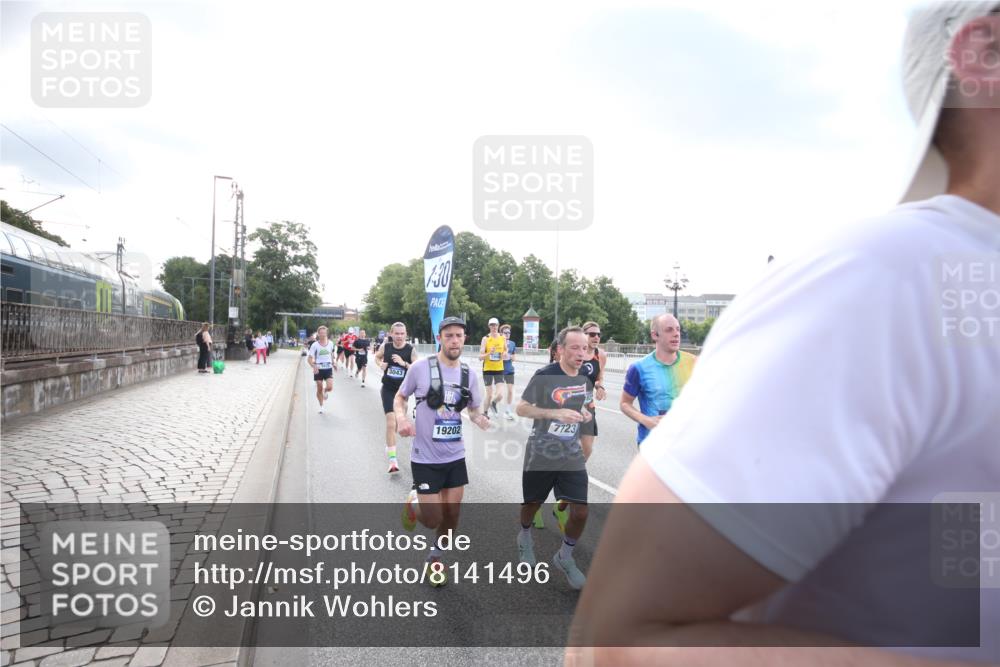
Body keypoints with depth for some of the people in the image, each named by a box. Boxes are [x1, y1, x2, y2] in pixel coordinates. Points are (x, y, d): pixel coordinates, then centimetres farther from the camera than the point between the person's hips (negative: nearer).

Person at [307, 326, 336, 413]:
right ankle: (321, 406, 23)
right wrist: (314, 366, -25)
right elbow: (310, 358, -8)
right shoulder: (315, 345, -8)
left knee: (330, 387, -14)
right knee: (319, 389, 4)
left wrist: (333, 363, 20)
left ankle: (325, 391, 23)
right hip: (318, 369, -1)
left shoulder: (330, 343, 0)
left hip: (328, 368, 1)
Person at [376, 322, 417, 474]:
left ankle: (389, 447, 48)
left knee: (396, 422, 19)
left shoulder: (411, 350, -12)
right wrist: (380, 364, -6)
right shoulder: (386, 346, -6)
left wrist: (404, 363, -27)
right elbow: (377, 357, 15)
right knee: (390, 422, -12)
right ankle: (392, 460, -9)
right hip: (388, 389, -1)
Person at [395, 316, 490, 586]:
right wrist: (401, 417, -18)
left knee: (451, 517, 11)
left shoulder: (469, 374, -2)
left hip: (455, 456, 4)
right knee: (433, 520, -3)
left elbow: (474, 410, 9)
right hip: (425, 457, -4)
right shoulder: (421, 367, -12)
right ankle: (414, 502, 32)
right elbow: (400, 396, 2)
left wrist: (480, 419, -14)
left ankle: (435, 558, 41)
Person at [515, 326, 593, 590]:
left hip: (572, 457, 4)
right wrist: (556, 413, -27)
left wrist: (584, 413, -4)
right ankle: (525, 536, 50)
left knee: (580, 512, -4)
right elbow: (521, 409, -14)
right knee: (532, 504, 16)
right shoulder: (544, 375, -17)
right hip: (540, 455, -3)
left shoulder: (584, 378, 0)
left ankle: (565, 557, 22)